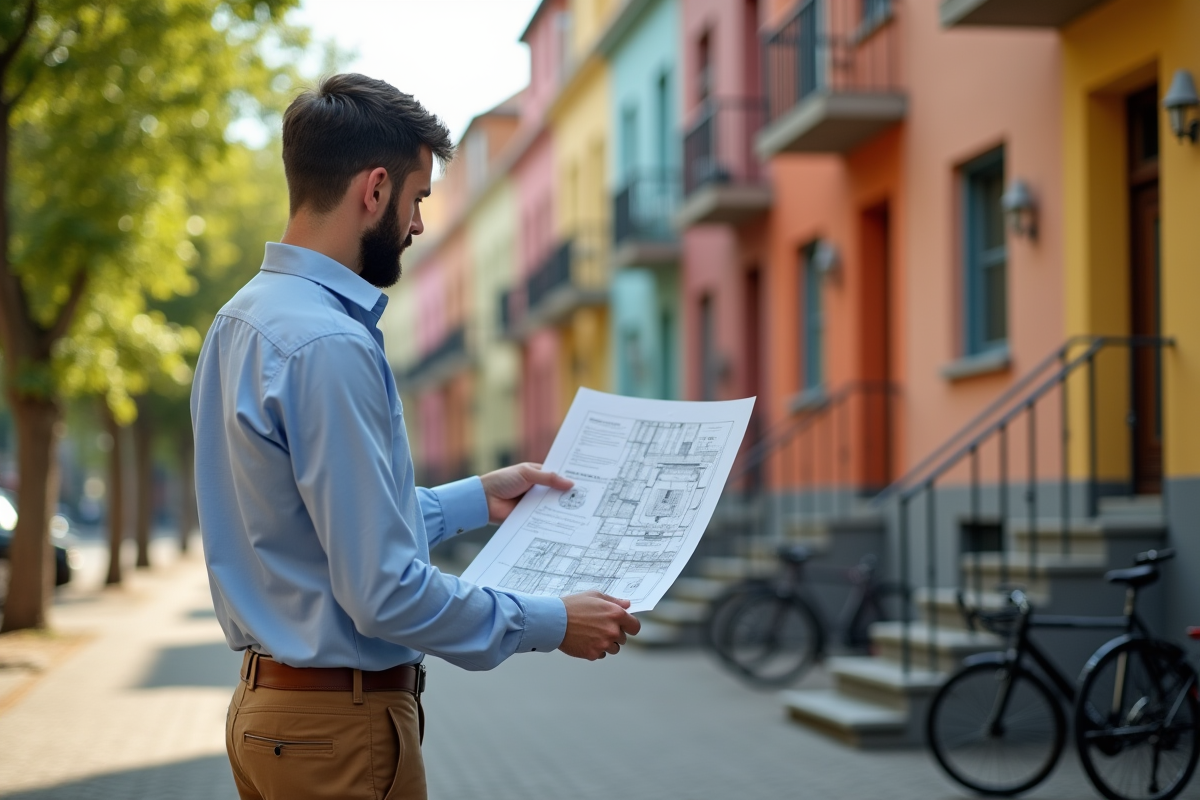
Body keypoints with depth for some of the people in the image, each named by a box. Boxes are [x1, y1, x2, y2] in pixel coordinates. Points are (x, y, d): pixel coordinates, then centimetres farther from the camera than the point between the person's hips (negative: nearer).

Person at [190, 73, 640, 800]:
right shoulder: (327, 346, -23)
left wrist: (478, 498, 20)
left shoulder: (244, 320, 7)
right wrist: (551, 624, -14)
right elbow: (385, 593, -24)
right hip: (342, 721, -10)